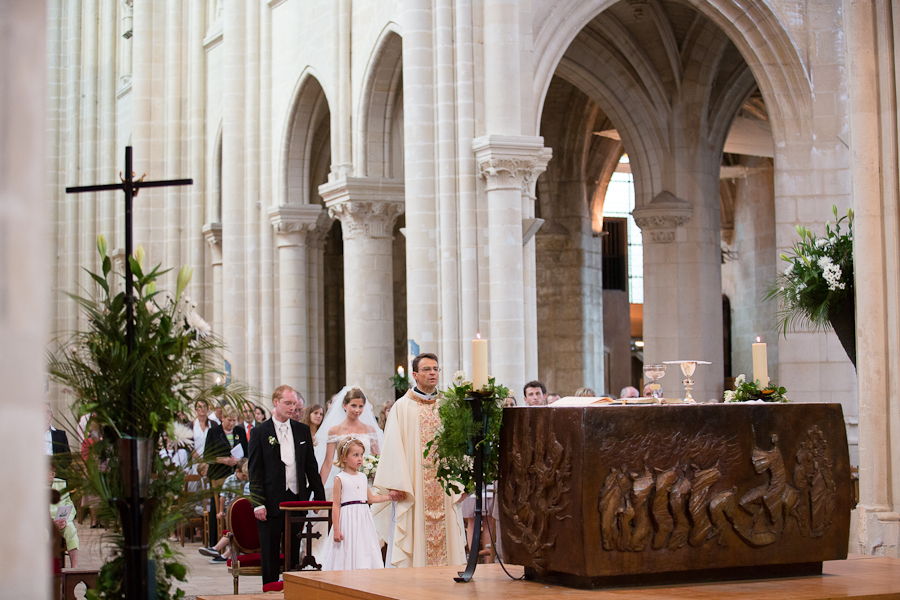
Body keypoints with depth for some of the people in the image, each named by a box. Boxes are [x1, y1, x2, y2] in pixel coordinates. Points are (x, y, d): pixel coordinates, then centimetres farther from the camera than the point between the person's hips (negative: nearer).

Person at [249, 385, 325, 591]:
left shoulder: (302, 430, 10)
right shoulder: (260, 432, -2)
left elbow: (311, 466, 13)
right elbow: (255, 471, -4)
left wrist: (319, 496, 7)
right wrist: (258, 503, -10)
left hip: (297, 499, 3)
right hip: (271, 502, -3)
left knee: (294, 549, 7)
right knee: (270, 551, 4)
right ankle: (270, 588, 11)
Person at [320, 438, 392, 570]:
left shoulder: (362, 477, 13)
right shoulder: (340, 478, -5)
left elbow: (370, 498, 25)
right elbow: (336, 505, -6)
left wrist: (390, 497, 26)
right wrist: (336, 529, -10)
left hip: (364, 519, 6)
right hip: (348, 520, -6)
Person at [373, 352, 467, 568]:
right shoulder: (402, 407, 3)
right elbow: (393, 447, -4)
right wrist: (395, 484, -14)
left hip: (444, 490, 4)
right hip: (412, 487, -3)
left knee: (444, 539, 1)